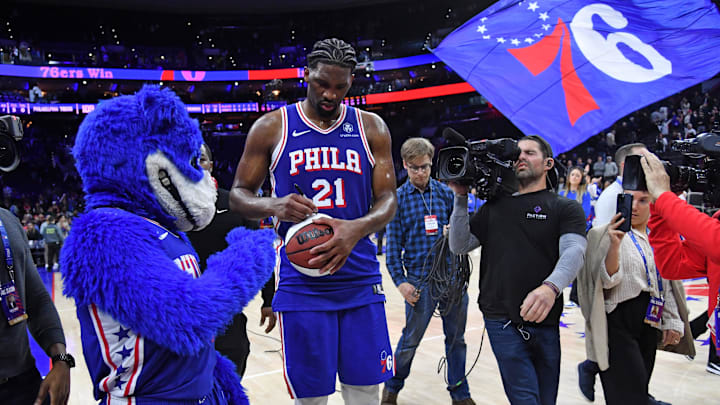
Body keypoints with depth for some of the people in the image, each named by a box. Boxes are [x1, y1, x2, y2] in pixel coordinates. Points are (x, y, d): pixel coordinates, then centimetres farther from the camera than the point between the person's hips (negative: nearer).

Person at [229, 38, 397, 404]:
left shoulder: (372, 128, 5)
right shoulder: (271, 127, 1)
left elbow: (387, 200, 1)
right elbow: (238, 195, 4)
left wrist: (357, 229, -21)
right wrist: (273, 205, -20)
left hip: (361, 281, 2)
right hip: (301, 286, -1)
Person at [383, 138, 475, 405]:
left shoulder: (446, 192, 5)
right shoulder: (398, 198, -2)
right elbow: (393, 244, -3)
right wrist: (400, 281, -8)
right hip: (420, 279, -3)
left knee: (456, 338, 13)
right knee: (411, 338, 8)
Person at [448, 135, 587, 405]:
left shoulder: (566, 208, 4)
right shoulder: (494, 206, 12)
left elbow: (574, 250, -14)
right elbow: (459, 246, 6)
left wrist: (551, 287, -34)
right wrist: (461, 198, -3)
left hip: (545, 321, 0)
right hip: (502, 319, 0)